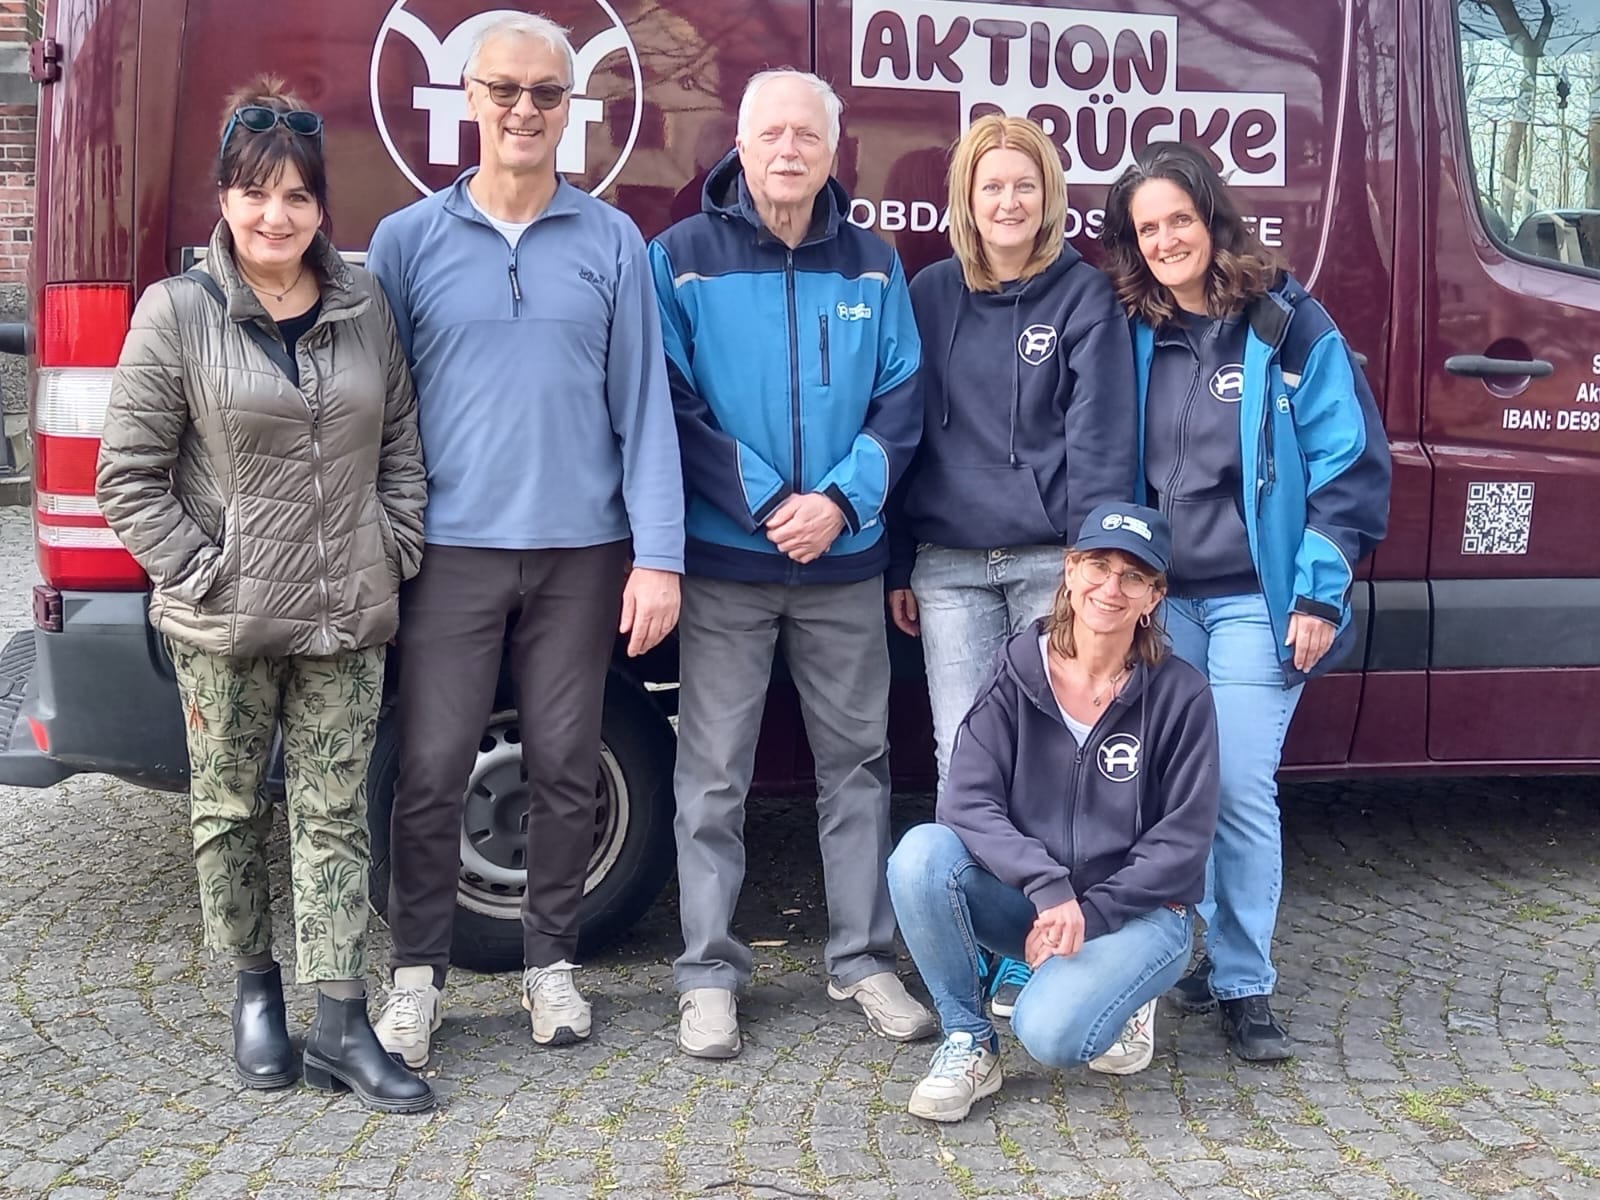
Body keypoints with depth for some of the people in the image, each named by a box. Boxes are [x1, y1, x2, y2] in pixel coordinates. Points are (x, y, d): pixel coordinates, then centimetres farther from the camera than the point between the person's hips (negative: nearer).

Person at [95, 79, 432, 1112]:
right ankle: (255, 988, 30)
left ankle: (342, 1025, 11)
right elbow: (129, 475, -5)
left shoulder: (366, 309, 5)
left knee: (335, 817, 5)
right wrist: (200, 573, -11)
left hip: (347, 620, 2)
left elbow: (402, 446, 13)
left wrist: (393, 551, 2)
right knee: (230, 811, 11)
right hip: (225, 625, -2)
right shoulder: (178, 312, -5)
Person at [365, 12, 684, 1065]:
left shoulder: (612, 241, 5)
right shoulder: (408, 239, 5)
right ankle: (419, 972, 17)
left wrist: (658, 553, -4)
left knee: (566, 768, 8)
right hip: (451, 551, 0)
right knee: (433, 770, 2)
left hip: (582, 553, 1)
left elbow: (643, 403, 3)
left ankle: (552, 962, 23)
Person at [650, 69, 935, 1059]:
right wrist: (764, 505, -14)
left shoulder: (873, 264, 6)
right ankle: (710, 972, 12)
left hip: (846, 562, 3)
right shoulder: (683, 257, -1)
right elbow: (670, 404, -6)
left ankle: (865, 959, 21)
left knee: (857, 761, 9)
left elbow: (900, 402, 4)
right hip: (725, 560, -2)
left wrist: (841, 501, -11)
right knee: (713, 775, 2)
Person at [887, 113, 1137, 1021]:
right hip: (949, 565, 3)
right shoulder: (930, 296, 10)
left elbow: (1102, 440, -5)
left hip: (1051, 560, -2)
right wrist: (898, 566, 9)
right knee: (965, 759, 3)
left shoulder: (1088, 298, 1)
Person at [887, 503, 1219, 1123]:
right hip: (1024, 900, 2)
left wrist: (1090, 914, -17)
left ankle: (1120, 990, 6)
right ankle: (967, 1043, -10)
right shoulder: (1019, 673, -5)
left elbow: (1183, 840, -8)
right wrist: (1048, 888, -27)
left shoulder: (1179, 693, -8)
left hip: (1137, 911, -2)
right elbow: (966, 801, -14)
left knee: (1051, 1033, -30)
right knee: (920, 855, -27)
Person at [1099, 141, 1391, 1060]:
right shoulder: (1135, 336, 8)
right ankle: (1182, 955, 21)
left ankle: (1245, 984, 7)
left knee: (1240, 788, -6)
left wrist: (1320, 594, -9)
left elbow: (1350, 463, -5)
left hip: (1256, 600, -3)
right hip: (1159, 598, 4)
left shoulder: (1291, 325, -4)